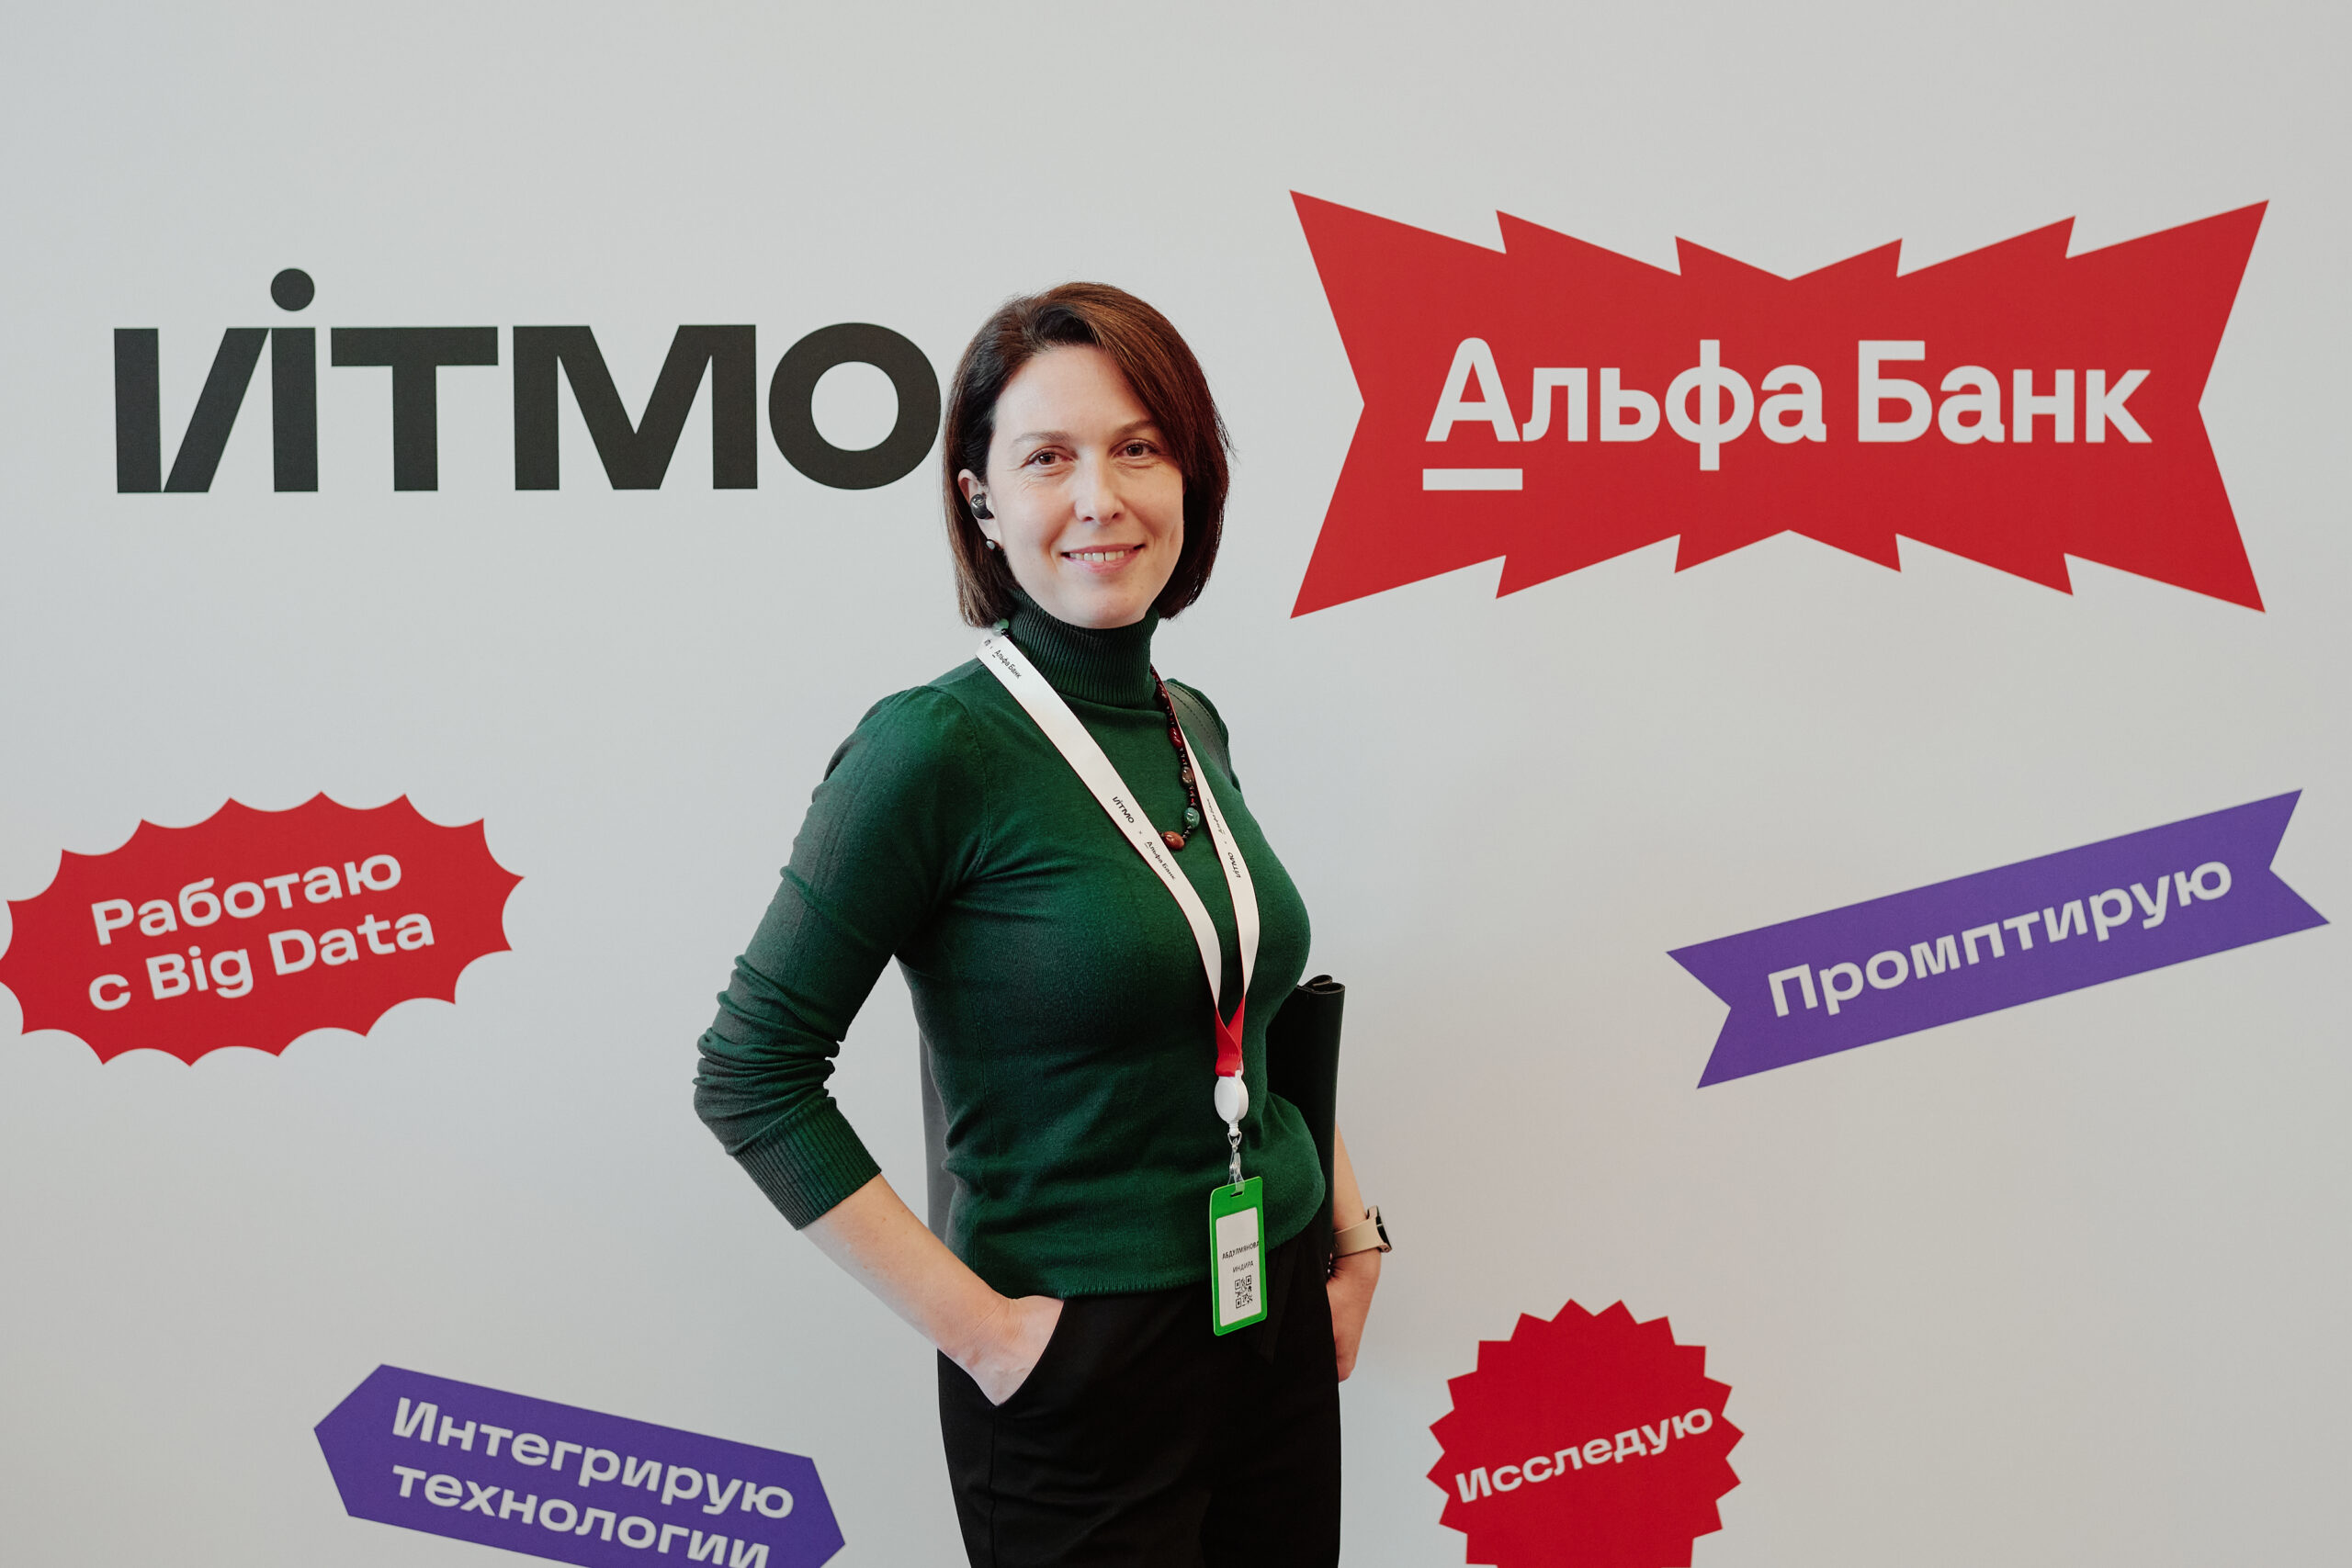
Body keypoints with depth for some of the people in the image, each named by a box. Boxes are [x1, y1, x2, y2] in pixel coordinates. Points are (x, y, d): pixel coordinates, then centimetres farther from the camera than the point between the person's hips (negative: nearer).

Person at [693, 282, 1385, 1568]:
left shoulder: (1192, 729, 5)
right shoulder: (937, 748, -16)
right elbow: (752, 1072, -16)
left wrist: (1351, 1233, 10)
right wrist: (971, 1323, -17)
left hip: (1282, 1341, 6)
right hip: (1082, 1372, -6)